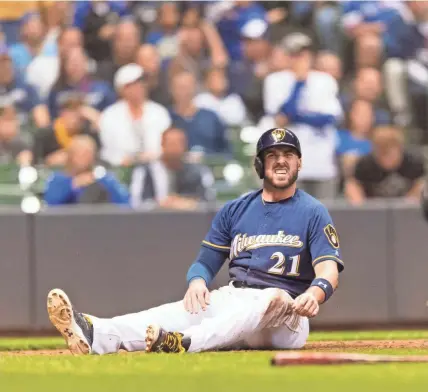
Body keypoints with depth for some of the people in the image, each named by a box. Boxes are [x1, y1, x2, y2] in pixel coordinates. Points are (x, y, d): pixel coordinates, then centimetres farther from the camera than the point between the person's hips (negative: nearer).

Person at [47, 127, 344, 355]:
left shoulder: (313, 212, 4)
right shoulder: (234, 210, 17)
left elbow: (329, 267, -8)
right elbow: (205, 263, 15)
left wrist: (314, 294, -32)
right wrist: (198, 281, -11)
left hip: (287, 315, -3)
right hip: (233, 299, 3)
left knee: (275, 298, -38)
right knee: (194, 305, -27)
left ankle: (185, 342, -64)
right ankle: (96, 335, -55)